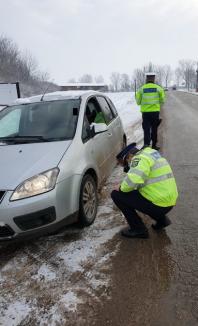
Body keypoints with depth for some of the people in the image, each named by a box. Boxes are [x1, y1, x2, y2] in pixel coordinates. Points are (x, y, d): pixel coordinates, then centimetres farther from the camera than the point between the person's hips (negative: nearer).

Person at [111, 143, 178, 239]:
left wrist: (122, 188, -10)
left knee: (116, 194, -3)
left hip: (157, 205, -10)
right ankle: (161, 219, 21)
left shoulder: (140, 158, -14)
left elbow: (132, 180, -30)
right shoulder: (150, 153, 17)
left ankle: (138, 229, 3)